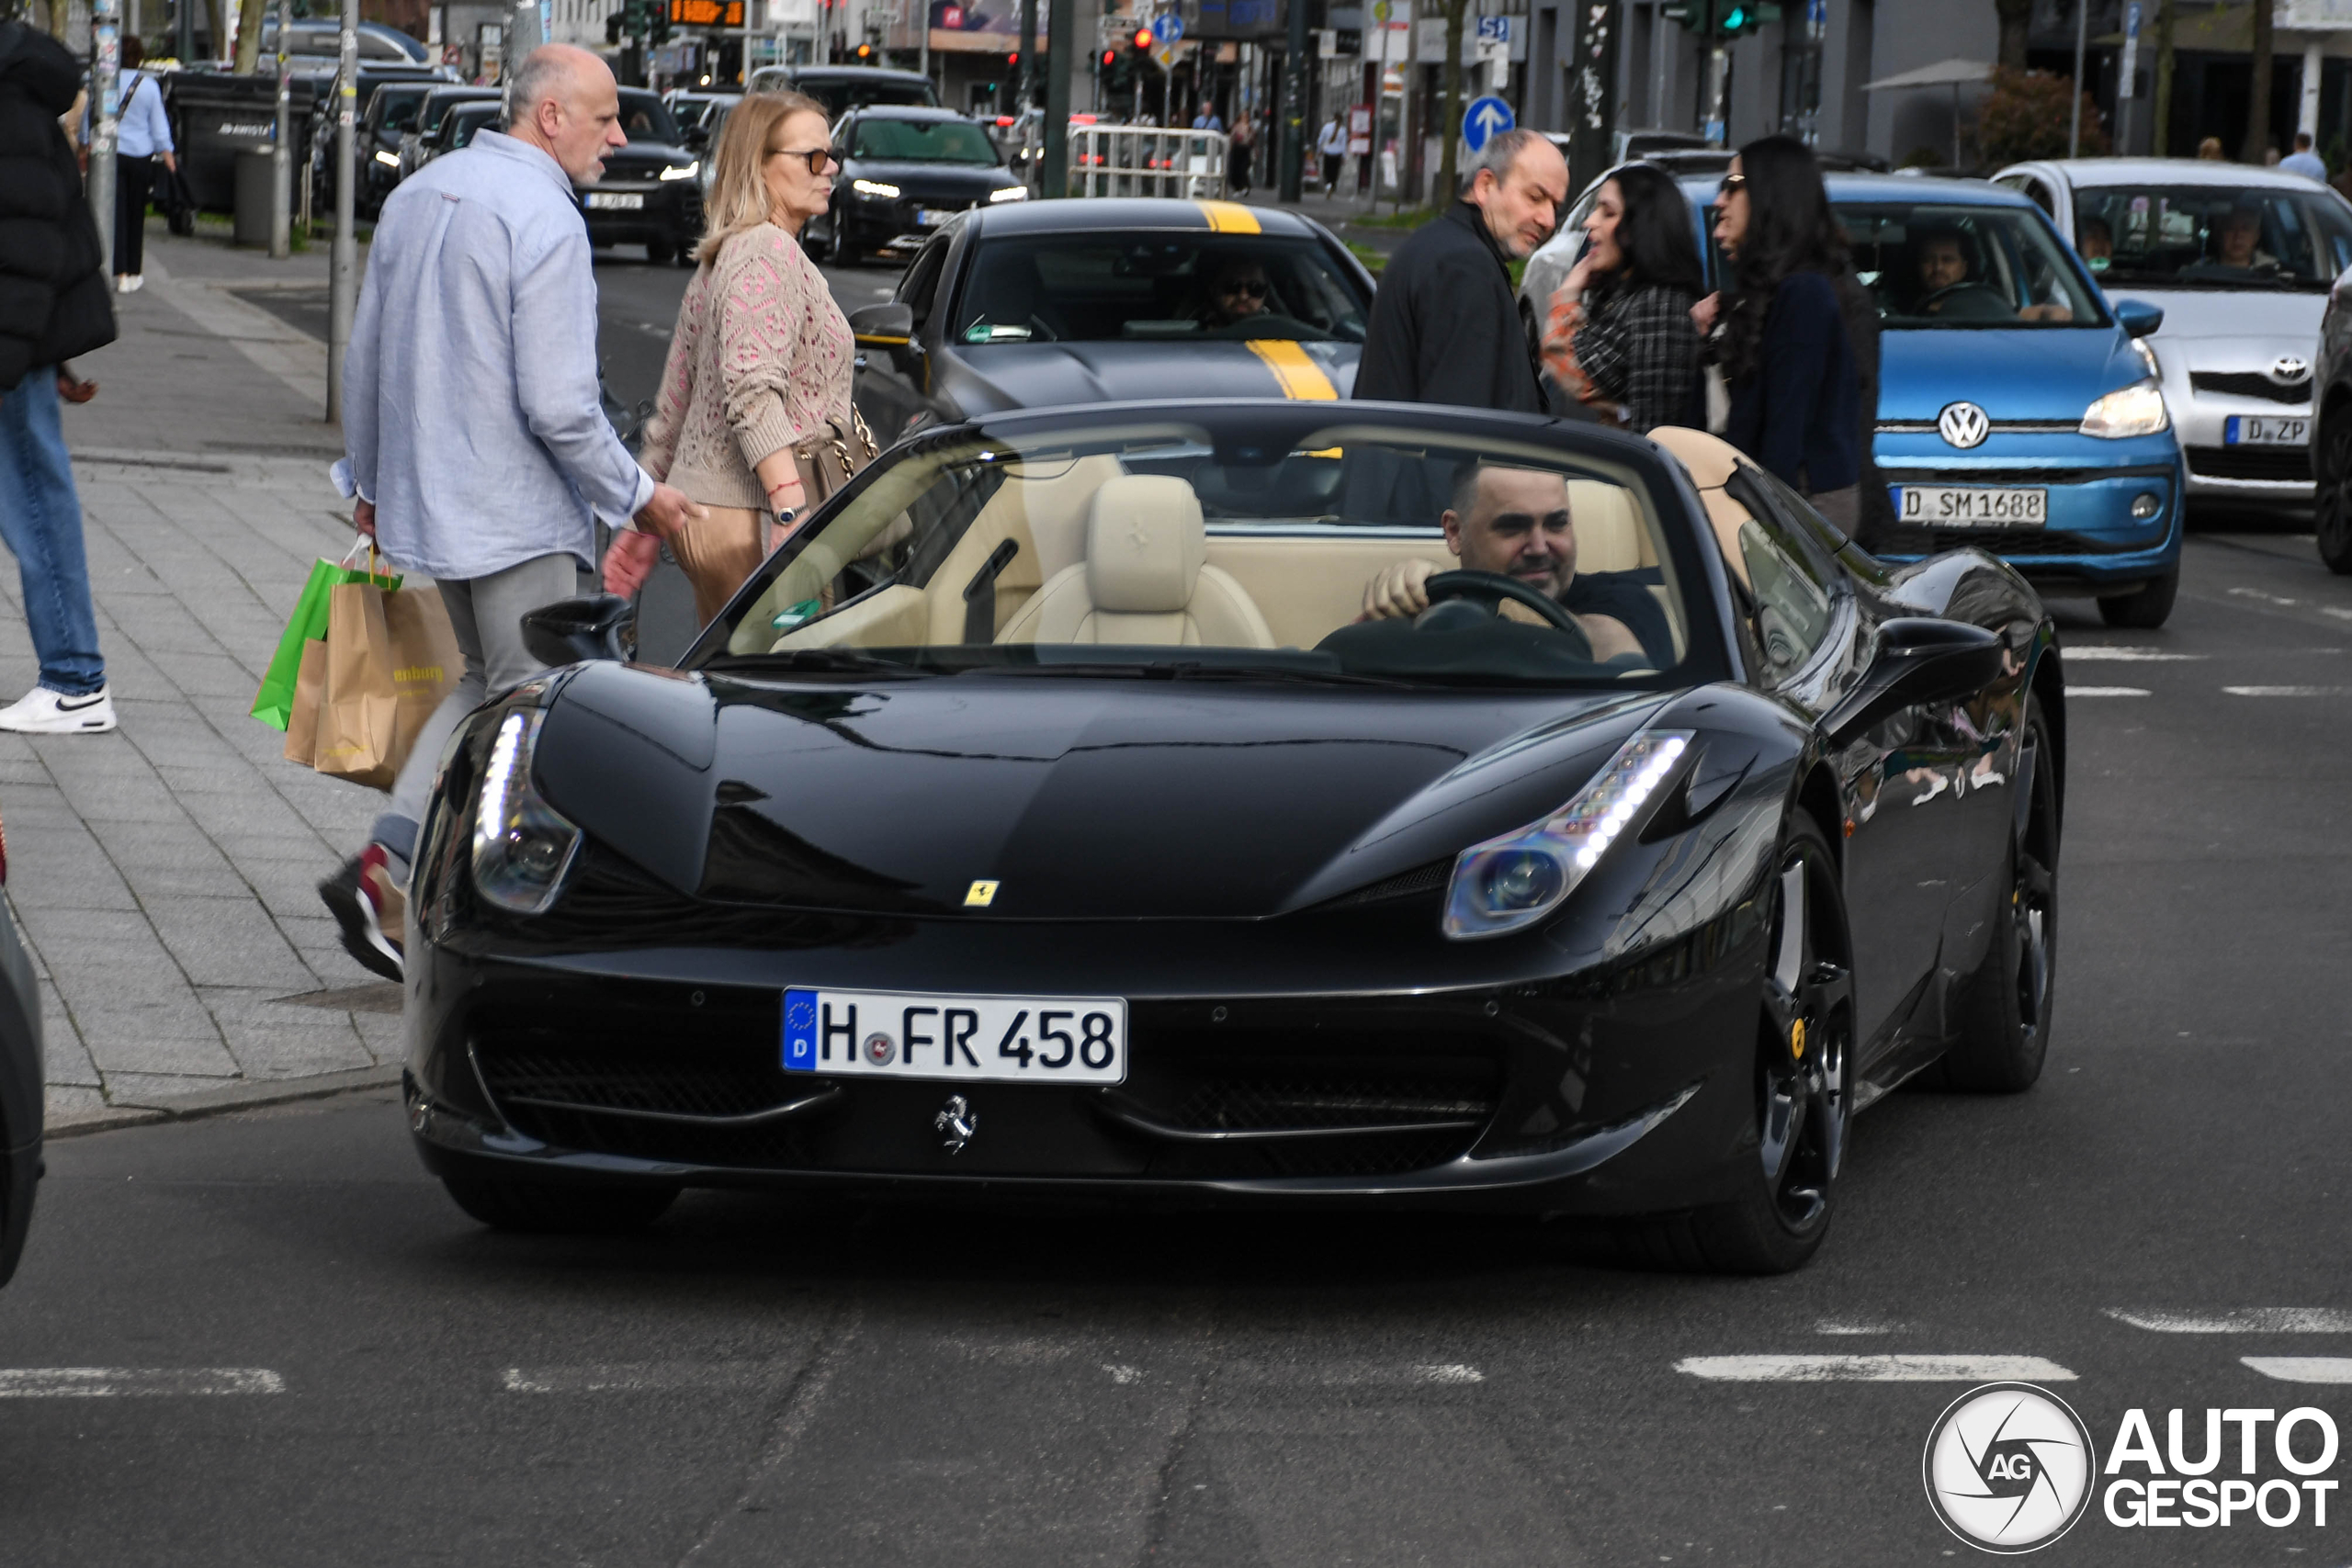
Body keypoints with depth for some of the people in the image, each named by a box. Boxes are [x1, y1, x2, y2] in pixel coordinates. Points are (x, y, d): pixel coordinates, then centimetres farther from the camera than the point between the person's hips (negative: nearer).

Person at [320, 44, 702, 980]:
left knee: (487, 684, 20)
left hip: (425, 499, 8)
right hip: (515, 512, -8)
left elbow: (365, 357, 16)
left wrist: (369, 479, 28)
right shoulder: (544, 219, -18)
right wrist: (636, 497, -8)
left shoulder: (418, 195, 9)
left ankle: (388, 859, 6)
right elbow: (558, 406, -22)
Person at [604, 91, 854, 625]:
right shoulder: (770, 254, -11)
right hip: (747, 520, -10)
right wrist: (792, 509, -31)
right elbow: (753, 392, -23)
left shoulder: (718, 260, 20)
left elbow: (673, 405, 24)